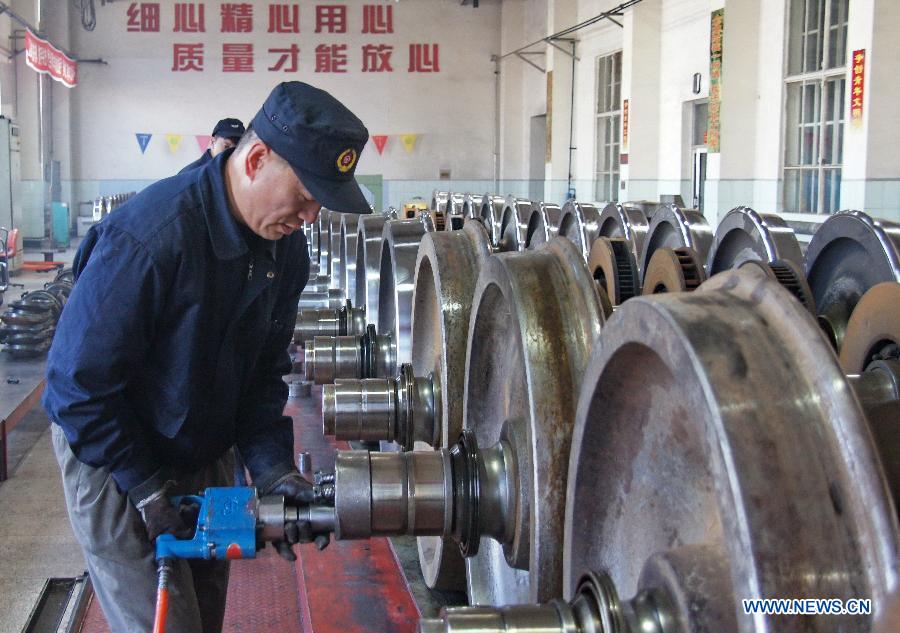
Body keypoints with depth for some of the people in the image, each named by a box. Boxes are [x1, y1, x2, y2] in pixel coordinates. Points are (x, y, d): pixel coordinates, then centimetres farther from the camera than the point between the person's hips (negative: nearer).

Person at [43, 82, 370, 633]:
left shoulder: (286, 247, -6)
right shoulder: (150, 237, -30)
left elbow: (264, 371, 2)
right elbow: (80, 380, -24)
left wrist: (273, 468, -10)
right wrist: (145, 488, -20)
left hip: (205, 459, 7)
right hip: (115, 462, -7)